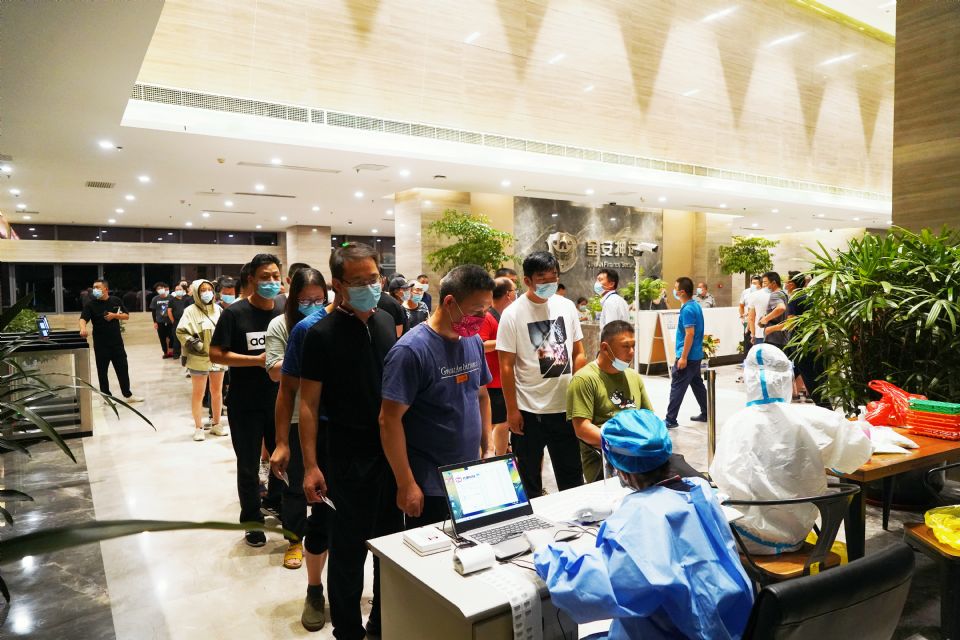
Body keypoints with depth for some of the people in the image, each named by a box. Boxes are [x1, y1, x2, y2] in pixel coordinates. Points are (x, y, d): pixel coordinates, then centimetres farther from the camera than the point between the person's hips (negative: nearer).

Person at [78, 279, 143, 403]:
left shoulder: (116, 300, 4)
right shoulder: (90, 304, -4)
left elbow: (126, 316, 8)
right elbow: (83, 318, -18)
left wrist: (114, 315, -11)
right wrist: (83, 328, -40)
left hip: (117, 341, 2)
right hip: (100, 344, -2)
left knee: (122, 369, 7)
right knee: (102, 371, 5)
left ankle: (128, 395, 16)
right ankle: (106, 396, 17)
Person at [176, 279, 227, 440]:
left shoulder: (218, 309, 6)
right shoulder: (191, 311, -9)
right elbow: (181, 332, -12)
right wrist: (194, 344, -18)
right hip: (199, 359, -5)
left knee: (217, 391, 14)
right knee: (198, 393, 5)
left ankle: (216, 424, 27)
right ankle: (198, 428, 15)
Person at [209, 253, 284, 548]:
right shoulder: (234, 313, -9)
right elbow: (216, 355, -12)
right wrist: (258, 360, -21)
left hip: (280, 402, 3)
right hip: (245, 405, -3)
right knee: (248, 466, 11)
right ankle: (252, 522, 29)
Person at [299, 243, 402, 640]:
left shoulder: (386, 322, 3)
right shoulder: (322, 334, -12)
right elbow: (308, 403, -10)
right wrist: (310, 466, -14)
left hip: (394, 451, 5)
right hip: (350, 458, -5)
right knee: (349, 549, 8)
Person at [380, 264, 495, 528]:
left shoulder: (474, 341, 3)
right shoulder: (411, 350, -19)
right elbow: (389, 420, -19)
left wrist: (488, 447, 7)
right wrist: (406, 484, -17)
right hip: (430, 487, -7)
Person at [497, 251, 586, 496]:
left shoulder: (567, 306, 2)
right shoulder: (513, 314, -10)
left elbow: (578, 353, 8)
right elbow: (506, 366, -9)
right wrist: (512, 410, -9)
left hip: (566, 407, 3)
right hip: (529, 410, -3)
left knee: (572, 474, 17)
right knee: (529, 477, 14)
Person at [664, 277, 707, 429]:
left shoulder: (687, 310, -19)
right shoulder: (696, 305, 11)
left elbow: (690, 334, -23)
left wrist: (683, 357, -22)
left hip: (687, 356, -10)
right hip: (696, 354, 10)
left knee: (677, 387, -6)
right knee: (697, 384, 18)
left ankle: (670, 420, -3)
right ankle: (705, 414, 27)